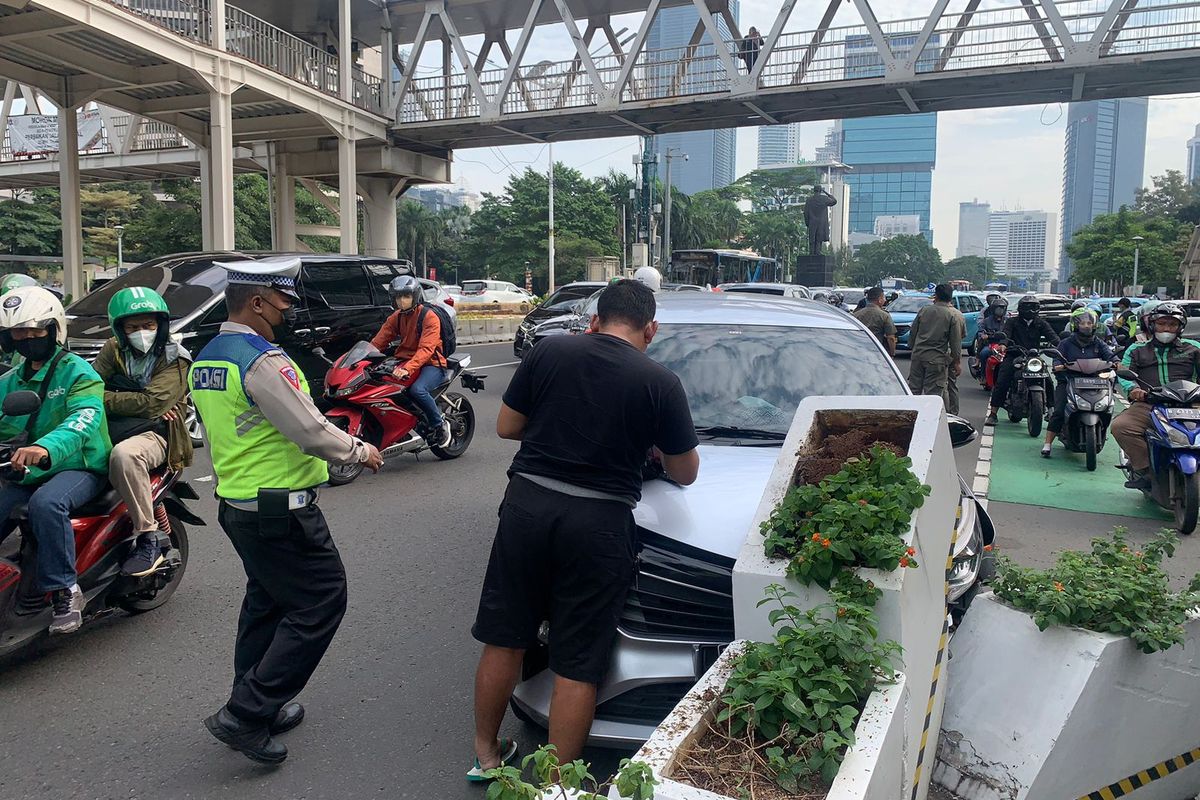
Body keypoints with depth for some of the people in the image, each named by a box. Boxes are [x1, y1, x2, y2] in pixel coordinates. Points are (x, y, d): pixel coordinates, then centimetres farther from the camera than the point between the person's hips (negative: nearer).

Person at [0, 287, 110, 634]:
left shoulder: (77, 372, -8)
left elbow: (85, 418, -28)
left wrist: (45, 448, -47)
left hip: (80, 467, -7)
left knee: (46, 503, -35)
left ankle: (65, 589, -25)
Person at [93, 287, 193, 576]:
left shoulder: (175, 359, -1)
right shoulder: (114, 349, 13)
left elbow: (152, 403, -15)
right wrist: (145, 406, -14)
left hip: (153, 434, -6)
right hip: (109, 430, 6)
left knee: (124, 455, -36)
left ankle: (149, 541, -29)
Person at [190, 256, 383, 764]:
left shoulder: (204, 360, 10)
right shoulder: (263, 360, -21)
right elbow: (312, 431, -20)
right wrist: (361, 451, -5)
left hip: (236, 504, 10)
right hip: (281, 509, -10)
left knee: (266, 603, 21)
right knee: (320, 603, 0)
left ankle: (261, 709, 31)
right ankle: (245, 713, 1)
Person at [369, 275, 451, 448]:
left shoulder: (429, 317, -12)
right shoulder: (396, 317, 10)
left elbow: (426, 349, -25)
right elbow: (378, 341, 5)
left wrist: (407, 368, -39)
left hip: (432, 364, -7)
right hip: (404, 361, 7)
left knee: (417, 390, -37)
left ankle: (440, 425, -9)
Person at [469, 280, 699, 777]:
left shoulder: (549, 351, 2)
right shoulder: (660, 382, -3)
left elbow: (506, 427, 9)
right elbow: (685, 473, 6)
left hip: (527, 503, 3)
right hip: (598, 521, -3)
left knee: (504, 640, 18)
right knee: (577, 666, 9)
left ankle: (485, 754, 36)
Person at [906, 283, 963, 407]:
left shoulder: (924, 310, 5)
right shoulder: (955, 316, -5)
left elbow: (912, 332, 10)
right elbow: (956, 342, -6)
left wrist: (912, 348, 23)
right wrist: (957, 362, -1)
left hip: (918, 355, 3)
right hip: (937, 359, -3)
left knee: (914, 389, 11)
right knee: (933, 393, -1)